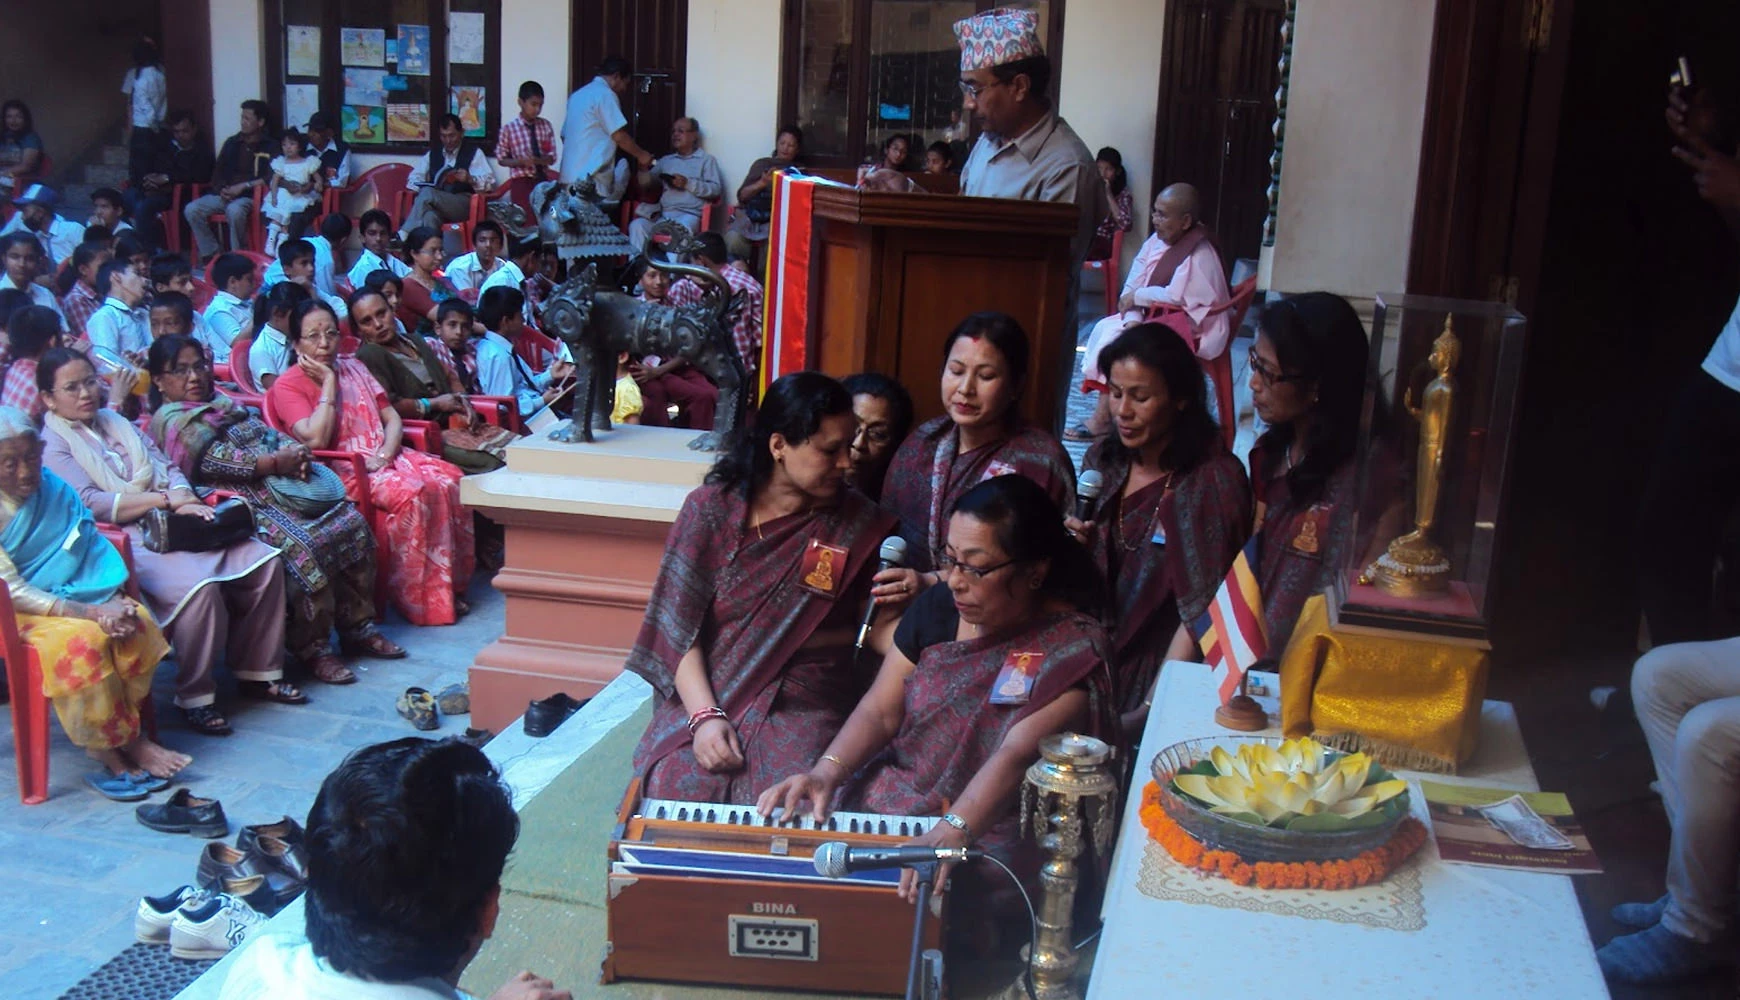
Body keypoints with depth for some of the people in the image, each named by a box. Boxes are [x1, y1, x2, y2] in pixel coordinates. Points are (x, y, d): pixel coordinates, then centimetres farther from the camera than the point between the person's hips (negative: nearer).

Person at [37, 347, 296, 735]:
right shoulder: (53, 446, 1)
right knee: (198, 586, -34)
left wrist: (183, 496, -7)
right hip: (129, 540, -7)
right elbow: (89, 504, -13)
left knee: (265, 562, -11)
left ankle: (259, 673, 0)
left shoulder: (119, 423, 23)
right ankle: (195, 696, -17)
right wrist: (166, 499, -16)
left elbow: (169, 468, 16)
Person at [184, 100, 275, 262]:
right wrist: (222, 189, -1)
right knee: (191, 210, -18)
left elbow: (271, 178, -10)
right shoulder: (232, 143, 17)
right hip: (225, 194, 6)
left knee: (234, 210, -39)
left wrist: (243, 186, -14)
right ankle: (210, 255, -12)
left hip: (250, 196, -6)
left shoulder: (270, 147, 1)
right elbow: (217, 173, 20)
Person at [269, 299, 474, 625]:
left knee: (449, 480, -20)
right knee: (411, 493, -32)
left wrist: (384, 456, -6)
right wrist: (328, 383, -10)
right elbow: (315, 440, -16)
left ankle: (451, 584, -12)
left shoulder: (353, 367, 20)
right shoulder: (288, 386, 0)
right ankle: (420, 600, -23)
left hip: (385, 457, 6)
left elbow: (392, 418, 14)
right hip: (342, 471, -6)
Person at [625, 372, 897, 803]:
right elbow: (679, 628, -2)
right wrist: (704, 717, -14)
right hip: (708, 697, 0)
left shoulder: (857, 523, 4)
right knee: (681, 788, -27)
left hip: (807, 707, 0)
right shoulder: (710, 509, 1)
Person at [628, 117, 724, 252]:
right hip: (662, 213, 5)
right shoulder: (665, 160, 27)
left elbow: (716, 189, 0)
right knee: (637, 225, -26)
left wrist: (688, 184, -9)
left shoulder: (706, 159, 14)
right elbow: (645, 184, 25)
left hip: (689, 214, -4)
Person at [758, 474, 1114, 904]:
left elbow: (1017, 754, -27)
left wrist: (952, 832, -42)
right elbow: (881, 710, 2)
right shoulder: (938, 606, 4)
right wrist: (826, 772, -16)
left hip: (990, 832, -6)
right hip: (893, 799, 6)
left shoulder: (1073, 649, -14)